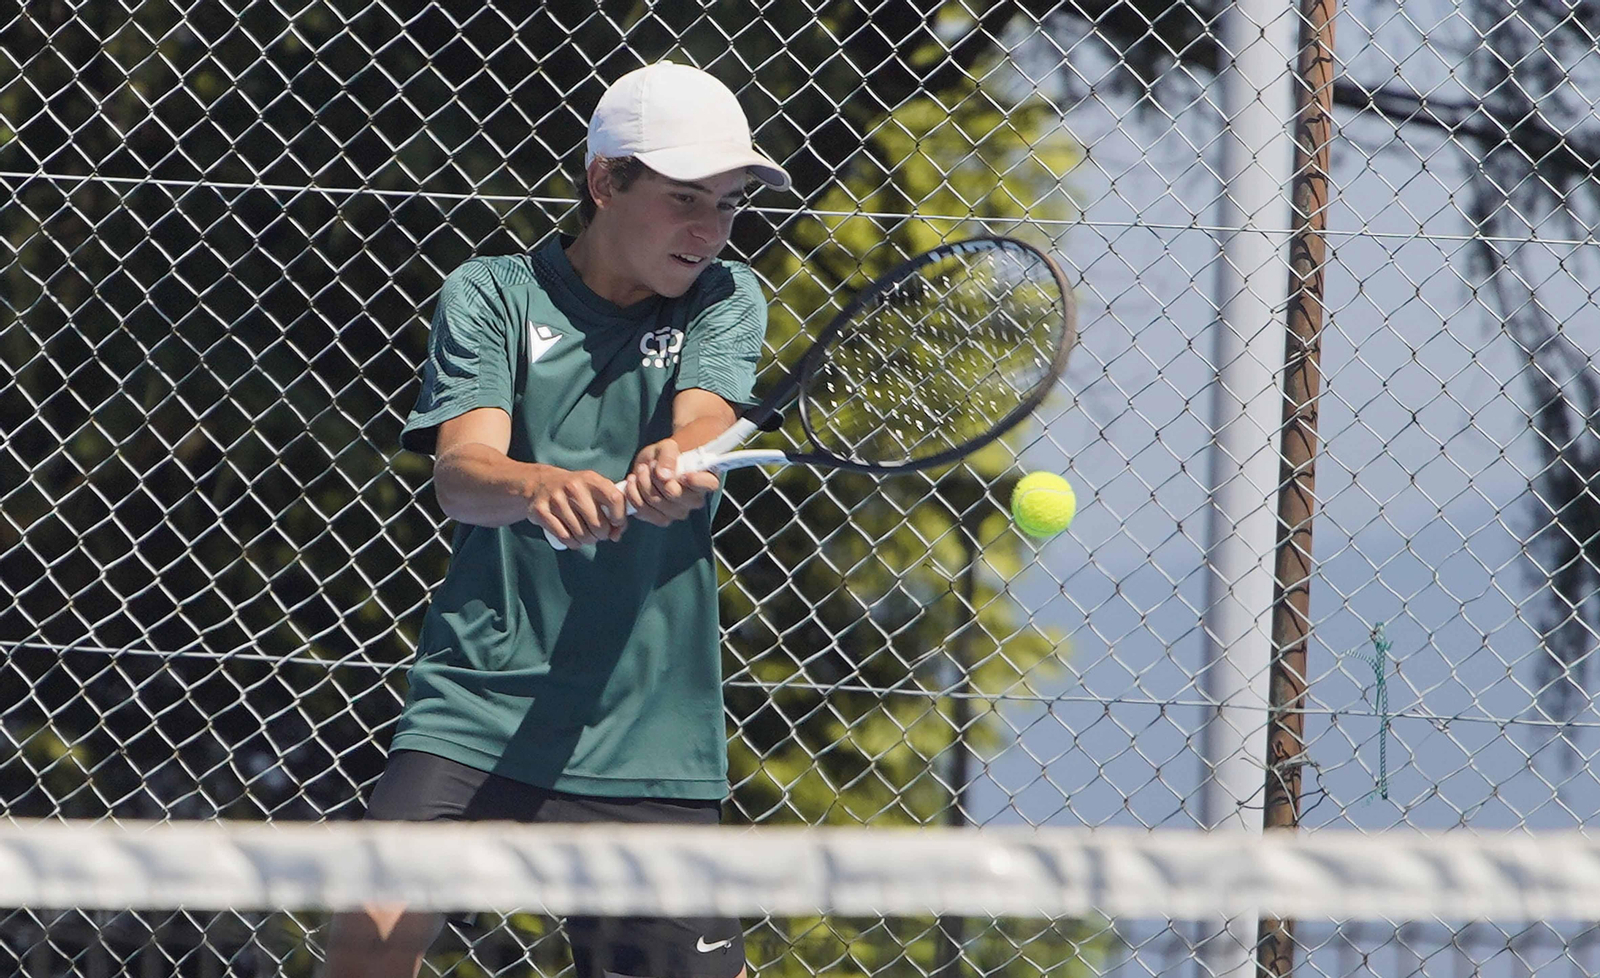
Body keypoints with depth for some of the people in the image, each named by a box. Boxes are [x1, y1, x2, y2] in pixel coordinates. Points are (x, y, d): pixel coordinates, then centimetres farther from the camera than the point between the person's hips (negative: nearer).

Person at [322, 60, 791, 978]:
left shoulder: (725, 300, 9)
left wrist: (678, 465, -36)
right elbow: (462, 470, -12)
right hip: (478, 706, -2)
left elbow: (706, 424, -11)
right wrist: (540, 486, -36)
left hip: (649, 739, 2)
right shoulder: (492, 294, 3)